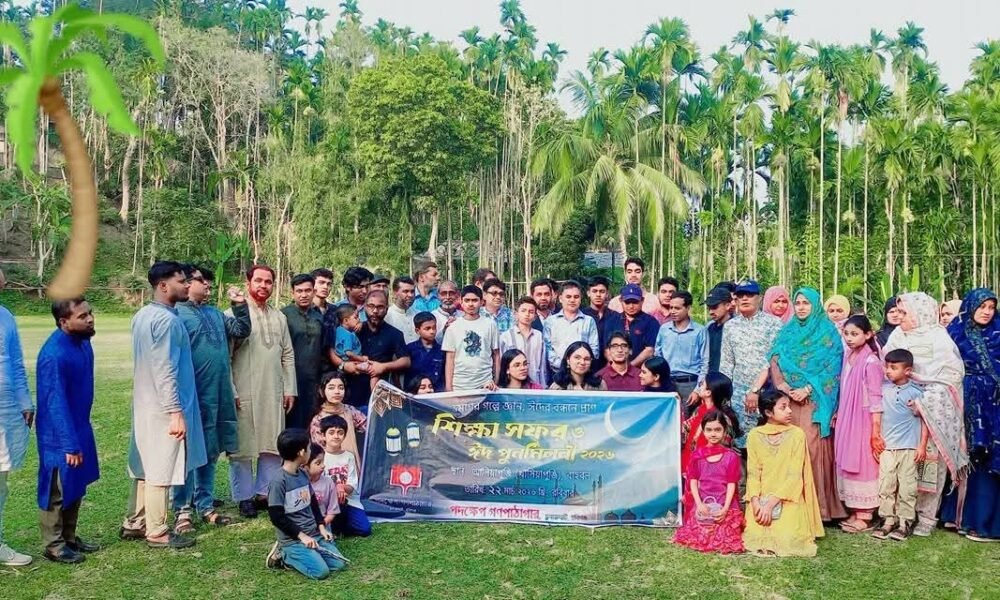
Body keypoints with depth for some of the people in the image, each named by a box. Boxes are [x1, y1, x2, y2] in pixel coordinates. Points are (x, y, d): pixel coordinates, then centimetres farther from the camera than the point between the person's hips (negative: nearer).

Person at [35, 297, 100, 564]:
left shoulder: (82, 341, 0)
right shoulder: (53, 354, -27)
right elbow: (56, 404, -25)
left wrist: (79, 437, 18)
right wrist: (69, 444, -23)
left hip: (80, 427, 9)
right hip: (59, 434, -9)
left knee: (76, 487, 18)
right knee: (57, 491, 6)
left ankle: (69, 537, 32)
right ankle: (54, 545, 20)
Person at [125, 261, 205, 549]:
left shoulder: (142, 315, 11)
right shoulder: (166, 320, -19)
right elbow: (166, 371, -23)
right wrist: (176, 412, -21)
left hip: (145, 404, 10)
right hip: (164, 407, -10)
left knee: (147, 466, 17)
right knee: (161, 470, -1)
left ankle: (134, 523, 25)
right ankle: (157, 532, 8)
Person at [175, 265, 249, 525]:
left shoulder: (214, 313, 14)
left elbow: (242, 331, 15)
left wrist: (240, 305, 2)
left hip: (217, 396, 7)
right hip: (191, 396, -7)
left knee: (210, 453, 14)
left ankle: (205, 505, 25)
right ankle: (183, 508, 14)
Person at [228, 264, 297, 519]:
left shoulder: (279, 317, 14)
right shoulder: (234, 314, -4)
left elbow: (288, 355, 15)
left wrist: (290, 389, 9)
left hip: (274, 394, 5)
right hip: (244, 394, -5)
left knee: (273, 447, 8)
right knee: (242, 447, 2)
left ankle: (265, 492, 20)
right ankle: (244, 496, 13)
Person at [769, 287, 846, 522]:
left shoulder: (827, 331, 4)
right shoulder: (787, 331, 16)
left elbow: (830, 368, -5)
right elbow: (775, 360, 6)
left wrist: (807, 389, -14)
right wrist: (782, 385, -11)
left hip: (814, 401, -4)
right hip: (787, 400, 4)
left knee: (812, 448, -9)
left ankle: (816, 504, -3)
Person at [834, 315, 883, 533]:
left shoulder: (871, 362, -14)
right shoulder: (848, 358, 8)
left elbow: (876, 398, -15)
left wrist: (876, 429, -16)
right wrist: (837, 414, 15)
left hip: (862, 421, -7)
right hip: (846, 421, 7)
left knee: (862, 463, 0)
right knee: (847, 463, 11)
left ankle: (864, 516, 10)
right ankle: (855, 511, 21)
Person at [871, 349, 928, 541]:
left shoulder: (916, 392, -3)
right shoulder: (884, 389, 2)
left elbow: (925, 420, 1)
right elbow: (878, 414, 10)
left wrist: (922, 446, -2)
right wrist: (875, 437, 6)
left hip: (909, 447, -2)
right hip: (886, 446, 2)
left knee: (907, 486, 2)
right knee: (885, 484, 3)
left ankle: (905, 522, 12)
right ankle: (888, 520, 12)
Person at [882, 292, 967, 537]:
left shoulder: (939, 339, -4)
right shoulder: (897, 336, 9)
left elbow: (948, 379, -9)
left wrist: (924, 402, -17)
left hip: (933, 414, -3)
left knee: (930, 459, -2)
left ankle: (927, 516, 7)